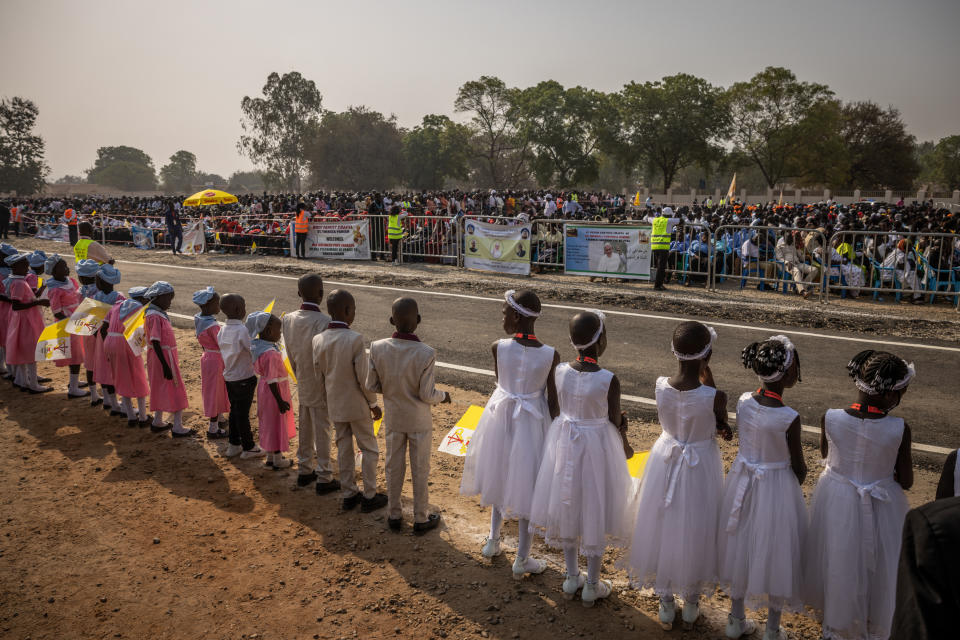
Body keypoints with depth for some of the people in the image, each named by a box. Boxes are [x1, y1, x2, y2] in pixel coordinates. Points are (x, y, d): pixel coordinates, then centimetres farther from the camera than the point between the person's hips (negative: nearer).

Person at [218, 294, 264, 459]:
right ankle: (248, 448, 14)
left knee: (234, 411, 18)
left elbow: (222, 350, 10)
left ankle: (233, 445, 27)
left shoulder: (222, 329, 2)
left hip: (229, 377, 7)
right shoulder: (242, 330, -21)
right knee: (243, 413, 2)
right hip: (244, 378, -7)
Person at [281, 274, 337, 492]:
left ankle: (304, 471, 35)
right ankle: (324, 479, 17)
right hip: (321, 389, -6)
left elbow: (290, 355, 6)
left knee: (305, 431, 20)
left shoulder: (288, 319, -3)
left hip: (302, 386, 6)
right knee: (323, 434, 6)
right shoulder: (323, 322, -24)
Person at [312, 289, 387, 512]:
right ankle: (369, 496, 19)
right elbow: (364, 378, -19)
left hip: (334, 405, 5)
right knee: (369, 449, 11)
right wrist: (374, 404, -6)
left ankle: (348, 495, 27)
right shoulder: (355, 339, -23)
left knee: (344, 449, 17)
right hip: (356, 405, -5)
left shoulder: (318, 339, -6)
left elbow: (319, 376, 3)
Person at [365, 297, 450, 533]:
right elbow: (427, 395, -20)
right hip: (418, 421, -3)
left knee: (394, 467, 19)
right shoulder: (426, 354, -26)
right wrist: (443, 396, 1)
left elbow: (371, 385, -7)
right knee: (420, 470, 14)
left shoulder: (378, 348, -17)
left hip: (393, 418, 3)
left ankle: (394, 515, 34)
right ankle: (420, 519, 29)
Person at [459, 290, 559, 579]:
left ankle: (493, 541, 41)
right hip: (532, 424, -1)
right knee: (527, 486, 12)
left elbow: (500, 380, 0)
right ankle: (522, 560, 25)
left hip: (501, 417, 2)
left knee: (501, 477, 25)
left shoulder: (498, 347, -18)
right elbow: (553, 401, -10)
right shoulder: (551, 355, -17)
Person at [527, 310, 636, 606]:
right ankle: (592, 586, 30)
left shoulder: (559, 371, -11)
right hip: (597, 446, -4)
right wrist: (626, 448, 11)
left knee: (568, 505, 20)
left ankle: (572, 577, 38)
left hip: (564, 444, 4)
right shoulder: (609, 380, -22)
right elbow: (616, 423, -11)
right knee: (595, 509, 14)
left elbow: (559, 409, 0)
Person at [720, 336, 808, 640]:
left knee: (742, 545, 21)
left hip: (742, 481, 5)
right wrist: (795, 483, 8)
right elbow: (799, 468, -11)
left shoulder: (743, 402, -11)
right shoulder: (790, 418, -25)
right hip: (777, 487, -5)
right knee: (773, 551, 15)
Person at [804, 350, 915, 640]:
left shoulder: (830, 418, -20)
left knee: (836, 558, 23)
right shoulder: (899, 429, -25)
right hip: (881, 506, -2)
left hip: (836, 500, 2)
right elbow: (906, 481, -13)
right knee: (878, 564, 23)